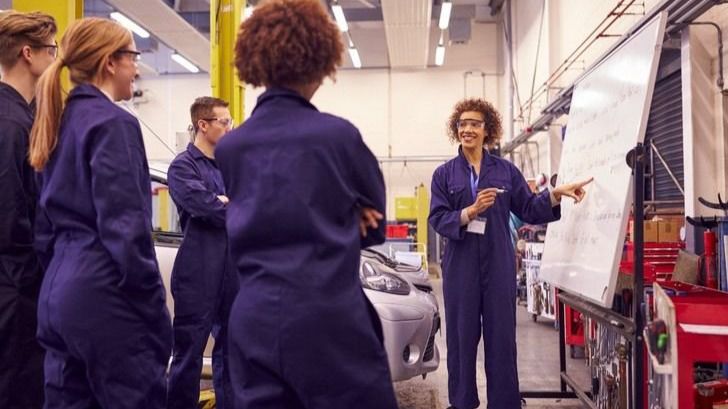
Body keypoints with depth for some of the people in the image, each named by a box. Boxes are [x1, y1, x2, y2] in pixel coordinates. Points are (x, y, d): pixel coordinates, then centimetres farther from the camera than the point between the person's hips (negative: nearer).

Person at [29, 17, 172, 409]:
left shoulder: (60, 122, 14)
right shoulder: (113, 122, -12)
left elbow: (50, 219, 18)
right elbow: (125, 226, -18)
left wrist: (62, 277, 22)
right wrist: (155, 309, -13)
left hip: (60, 292, 9)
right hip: (104, 294, -9)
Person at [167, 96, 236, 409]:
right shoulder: (183, 166, -7)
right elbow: (206, 208, -19)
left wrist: (226, 202, -10)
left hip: (232, 272, 7)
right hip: (199, 274, -7)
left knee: (229, 350, 15)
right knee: (189, 353, 0)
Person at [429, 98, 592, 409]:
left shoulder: (506, 171, 7)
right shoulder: (444, 173, 4)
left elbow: (529, 211, 5)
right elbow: (437, 219, -5)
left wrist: (556, 194, -10)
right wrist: (470, 211, -20)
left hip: (499, 266, 1)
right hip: (461, 267, 0)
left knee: (502, 338, 5)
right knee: (462, 338, 7)